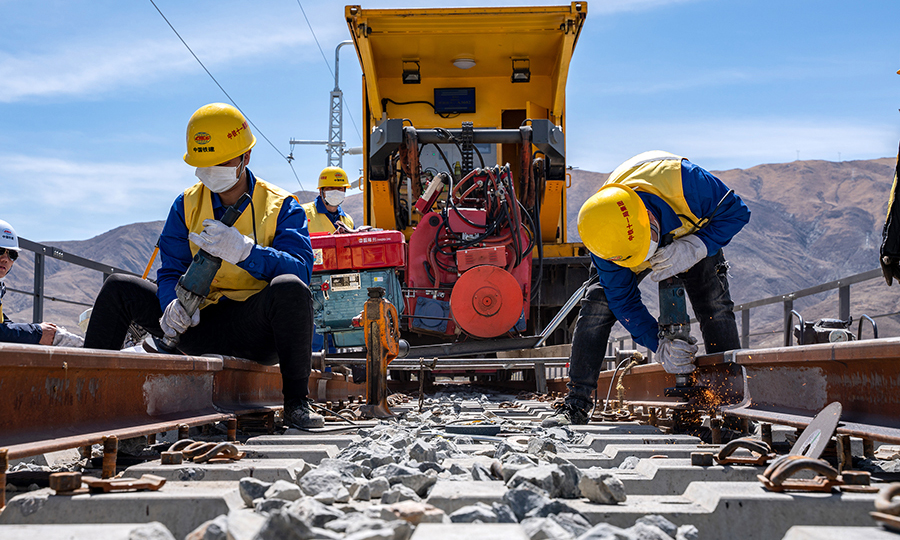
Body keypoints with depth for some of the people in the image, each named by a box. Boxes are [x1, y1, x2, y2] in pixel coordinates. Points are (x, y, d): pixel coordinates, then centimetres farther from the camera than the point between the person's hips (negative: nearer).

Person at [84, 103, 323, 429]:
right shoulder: (187, 205, 9)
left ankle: (296, 402, -23)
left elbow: (300, 269, -18)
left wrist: (244, 250, -34)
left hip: (253, 327, -3)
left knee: (288, 288, -36)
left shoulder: (281, 206, -2)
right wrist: (174, 303, -20)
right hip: (200, 324, 4)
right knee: (118, 288, -6)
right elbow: (171, 271, 5)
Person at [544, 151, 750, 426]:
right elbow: (624, 300, -26)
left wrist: (693, 249, -43)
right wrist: (659, 344, -39)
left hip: (693, 234, 0)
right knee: (599, 301, -17)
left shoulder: (682, 180, -45)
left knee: (715, 305, -18)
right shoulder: (605, 236, -36)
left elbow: (736, 211, -28)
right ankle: (576, 404, -12)